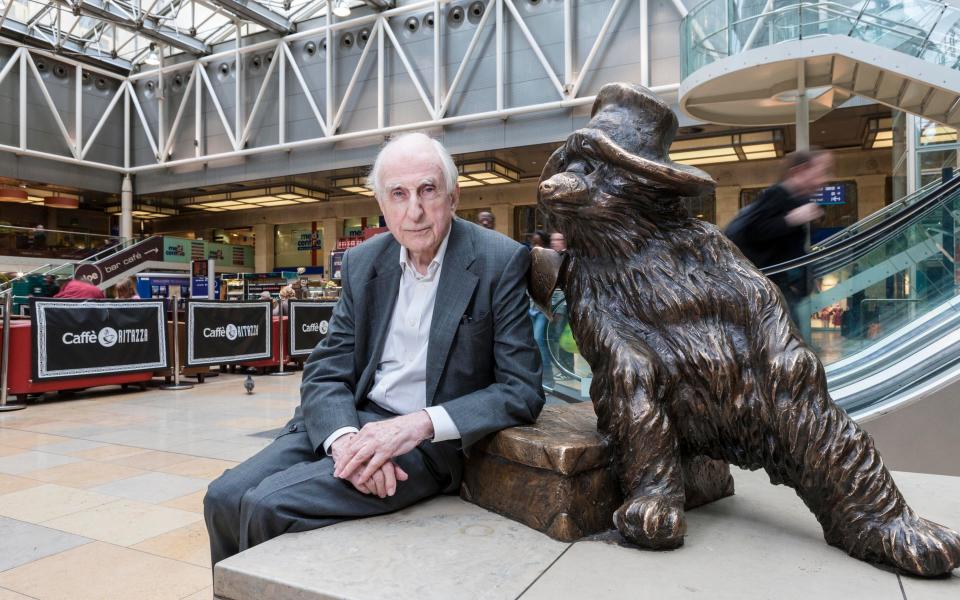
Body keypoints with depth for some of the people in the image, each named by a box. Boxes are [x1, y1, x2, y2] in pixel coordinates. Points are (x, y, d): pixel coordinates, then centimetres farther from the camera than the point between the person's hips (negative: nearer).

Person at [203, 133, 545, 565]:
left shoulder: (500, 262, -11)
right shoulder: (361, 262, 4)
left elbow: (522, 390, -12)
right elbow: (326, 372, 2)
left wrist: (420, 425, -25)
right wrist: (344, 437, -20)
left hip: (429, 442, -5)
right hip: (351, 420, 5)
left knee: (269, 506, -20)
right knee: (225, 497, -11)